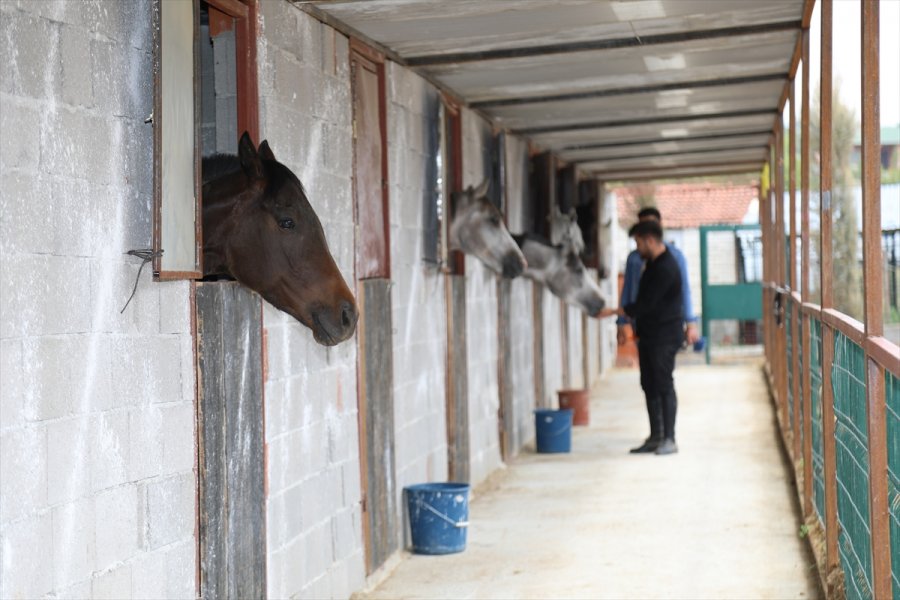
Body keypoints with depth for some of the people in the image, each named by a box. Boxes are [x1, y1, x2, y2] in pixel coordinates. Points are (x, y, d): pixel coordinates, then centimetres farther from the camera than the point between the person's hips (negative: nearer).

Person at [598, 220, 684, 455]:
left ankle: (669, 439, -1)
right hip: (648, 334, 9)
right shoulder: (652, 262, 11)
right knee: (649, 385, 10)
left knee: (664, 385, -6)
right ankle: (655, 437, 15)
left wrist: (613, 312, -17)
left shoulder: (666, 268, -19)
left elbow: (645, 304, -20)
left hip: (665, 336, -9)